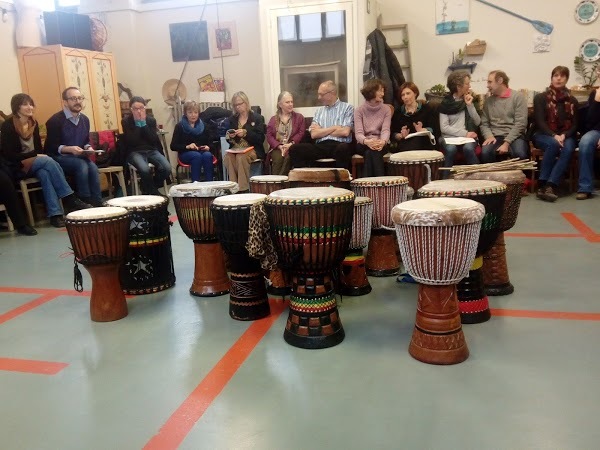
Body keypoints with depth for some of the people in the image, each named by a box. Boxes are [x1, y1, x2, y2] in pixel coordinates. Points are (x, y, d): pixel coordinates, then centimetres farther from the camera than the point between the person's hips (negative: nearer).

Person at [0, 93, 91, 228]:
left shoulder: (34, 123, 8)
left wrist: (43, 159, -8)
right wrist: (35, 155, -21)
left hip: (35, 163, 5)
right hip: (17, 167, -5)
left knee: (44, 173, -32)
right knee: (49, 161, -31)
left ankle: (55, 214, -40)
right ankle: (70, 199, -29)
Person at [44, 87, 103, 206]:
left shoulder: (84, 119, 8)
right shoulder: (55, 120, -11)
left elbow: (86, 140, 18)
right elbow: (51, 147, -14)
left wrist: (88, 148, -6)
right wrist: (69, 149, -29)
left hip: (79, 157, 5)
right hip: (58, 157, -5)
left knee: (93, 168, -26)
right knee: (81, 166, -32)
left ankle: (97, 203, -24)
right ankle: (85, 204, -27)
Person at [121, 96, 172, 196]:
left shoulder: (151, 120, 5)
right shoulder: (126, 121, -2)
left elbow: (153, 140, -8)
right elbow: (131, 142, -15)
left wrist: (144, 123, -12)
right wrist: (138, 123, -13)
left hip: (151, 150, 3)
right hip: (135, 152, -3)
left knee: (167, 168, -24)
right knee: (145, 169, -36)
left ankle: (149, 189, 2)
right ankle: (153, 192, -7)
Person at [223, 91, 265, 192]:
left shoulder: (257, 118, 4)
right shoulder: (232, 119, 17)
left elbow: (260, 138, -5)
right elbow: (229, 140, 19)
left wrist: (246, 133, -18)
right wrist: (230, 136, -6)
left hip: (252, 149, -3)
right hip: (236, 148, 4)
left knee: (241, 157, -35)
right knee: (228, 157, -30)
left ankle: (243, 188, -28)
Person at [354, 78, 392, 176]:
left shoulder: (386, 109, 7)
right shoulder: (359, 110, 4)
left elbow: (385, 130, -7)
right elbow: (358, 133, -8)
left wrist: (383, 141, -32)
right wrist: (367, 141, -33)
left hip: (380, 144, 0)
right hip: (363, 144, 0)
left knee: (371, 152, -34)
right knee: (370, 151, -35)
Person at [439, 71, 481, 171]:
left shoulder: (470, 99, 13)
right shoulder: (446, 103, 3)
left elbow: (477, 122, 5)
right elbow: (444, 128, -6)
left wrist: (470, 105, -6)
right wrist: (464, 133, -13)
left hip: (469, 137, 2)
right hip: (450, 137, -2)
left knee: (468, 148, -32)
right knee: (450, 149, -34)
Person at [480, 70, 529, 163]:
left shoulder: (518, 97, 2)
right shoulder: (488, 100, 15)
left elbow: (520, 124, -7)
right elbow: (484, 123, 12)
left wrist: (506, 143, -16)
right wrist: (489, 136, -10)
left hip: (514, 136, -2)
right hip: (495, 137, 2)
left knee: (520, 154, -34)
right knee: (485, 152, -31)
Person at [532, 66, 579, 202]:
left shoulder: (572, 100, 13)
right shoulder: (540, 98, 4)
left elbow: (574, 124, 7)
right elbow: (540, 122, -7)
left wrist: (564, 135, -15)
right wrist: (554, 136, -23)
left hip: (565, 136, 2)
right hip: (543, 135, -2)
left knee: (568, 148, -33)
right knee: (553, 144, -37)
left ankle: (550, 186, -42)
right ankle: (542, 185, -34)